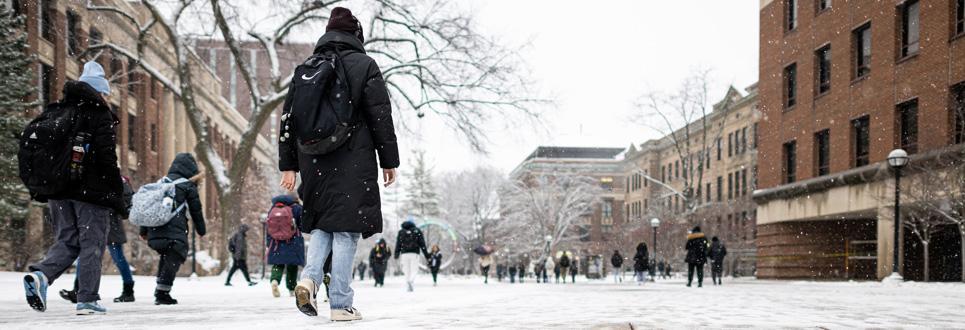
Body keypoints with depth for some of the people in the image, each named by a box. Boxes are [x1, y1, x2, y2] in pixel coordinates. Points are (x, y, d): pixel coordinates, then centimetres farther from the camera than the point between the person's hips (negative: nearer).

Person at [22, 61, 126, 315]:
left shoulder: (54, 112, 16)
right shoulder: (99, 115, -5)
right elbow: (107, 159, -12)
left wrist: (39, 189, 20)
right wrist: (118, 196, -9)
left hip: (57, 191, 6)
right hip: (91, 191, -6)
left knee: (66, 240, 14)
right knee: (92, 244, 2)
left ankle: (40, 274, -12)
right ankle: (87, 300, 1)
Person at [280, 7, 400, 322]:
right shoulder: (364, 65, 0)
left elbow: (288, 119, 12)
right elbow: (381, 117, -4)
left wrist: (288, 165, 14)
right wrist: (389, 160, 1)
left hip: (314, 163, 4)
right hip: (352, 164, -4)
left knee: (321, 225, 17)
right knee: (345, 229, -1)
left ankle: (309, 277, -6)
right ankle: (341, 304, 0)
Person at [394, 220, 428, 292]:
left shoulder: (401, 232, 12)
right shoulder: (417, 231, 9)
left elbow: (398, 244, 9)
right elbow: (422, 244, 4)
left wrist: (396, 255, 13)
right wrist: (426, 254, 5)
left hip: (404, 254, 1)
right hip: (414, 253, -1)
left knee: (407, 271, 8)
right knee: (414, 270, 0)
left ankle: (408, 287, 3)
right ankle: (411, 281, -29)